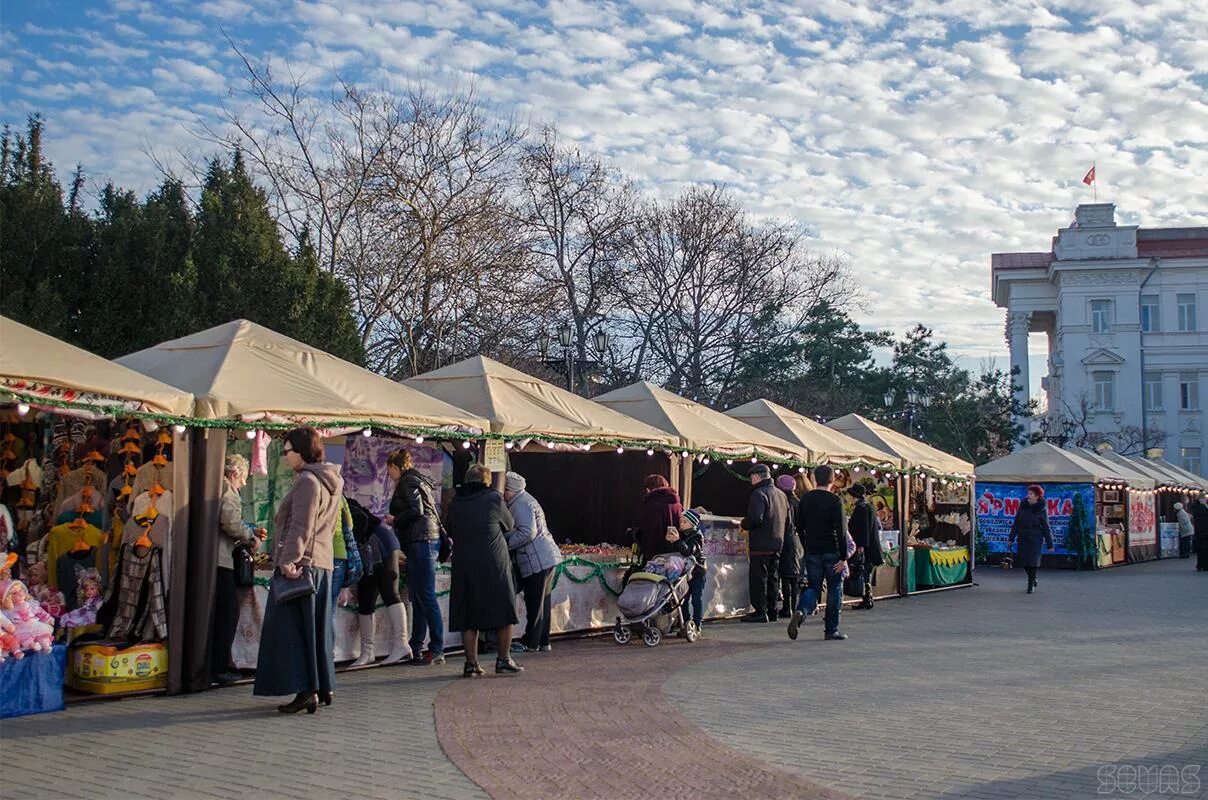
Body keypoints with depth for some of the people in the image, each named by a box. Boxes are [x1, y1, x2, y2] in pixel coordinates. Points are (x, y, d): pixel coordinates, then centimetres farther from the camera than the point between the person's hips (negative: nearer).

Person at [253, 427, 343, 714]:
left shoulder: (307, 481, -13)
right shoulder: (329, 482, 17)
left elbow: (301, 527, -21)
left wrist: (289, 560, -24)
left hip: (300, 565, -10)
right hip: (321, 564, 10)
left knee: (292, 629, -6)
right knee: (316, 628, 14)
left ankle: (306, 690, -9)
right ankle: (324, 687, 19)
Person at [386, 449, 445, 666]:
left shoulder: (407, 482, -6)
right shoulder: (417, 481, 22)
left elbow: (416, 510, -18)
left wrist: (394, 520, -4)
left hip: (421, 541, -10)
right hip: (424, 541, 10)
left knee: (426, 597, -9)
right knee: (417, 598, 11)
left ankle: (437, 650, -9)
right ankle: (416, 649, 14)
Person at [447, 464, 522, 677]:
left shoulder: (454, 504, 7)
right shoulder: (494, 498, -2)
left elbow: (450, 533, 15)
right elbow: (509, 525, 12)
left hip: (463, 565, 3)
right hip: (494, 563, -3)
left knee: (468, 616, 8)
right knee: (504, 612, 8)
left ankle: (471, 663, 7)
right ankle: (504, 660, 10)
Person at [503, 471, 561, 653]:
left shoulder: (521, 505, -15)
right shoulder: (522, 501, 19)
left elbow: (527, 533, -22)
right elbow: (521, 530, 21)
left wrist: (506, 545, -13)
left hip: (538, 561, -11)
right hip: (546, 558, 11)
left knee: (535, 604, -2)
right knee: (542, 602, 14)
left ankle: (531, 643, 5)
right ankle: (543, 642, 20)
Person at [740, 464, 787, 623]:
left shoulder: (759, 494, -14)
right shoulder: (781, 494, 14)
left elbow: (755, 519, -23)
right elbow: (787, 520, 19)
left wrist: (744, 524, -5)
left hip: (761, 544, -8)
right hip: (778, 543, 8)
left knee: (758, 578, -4)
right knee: (773, 577, 14)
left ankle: (760, 612, -4)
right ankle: (771, 610, 18)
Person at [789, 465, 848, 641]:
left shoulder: (805, 499, 6)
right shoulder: (835, 501, -10)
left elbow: (800, 527, 11)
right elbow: (841, 530, -14)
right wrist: (843, 557, -11)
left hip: (812, 552, 4)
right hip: (832, 552, -4)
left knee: (813, 587, 10)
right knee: (834, 590, 7)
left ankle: (801, 612, -18)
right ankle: (831, 630, 10)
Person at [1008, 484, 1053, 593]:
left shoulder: (1042, 510, -7)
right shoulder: (1023, 505, 2)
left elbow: (1046, 528, -3)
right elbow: (1016, 523, 8)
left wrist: (1050, 544, -4)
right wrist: (1011, 538, 7)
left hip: (1035, 539, -4)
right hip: (1023, 538, 4)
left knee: (1032, 561, -6)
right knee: (1023, 561, 5)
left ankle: (1031, 585, 5)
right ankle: (1033, 578, 31)